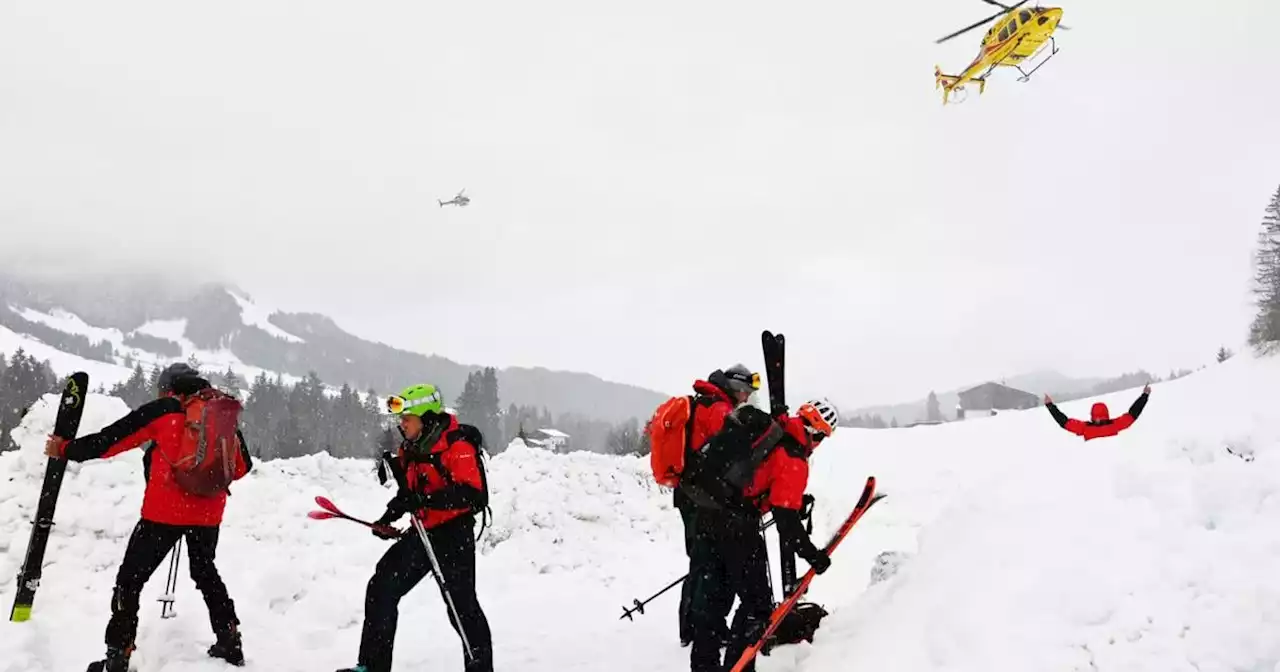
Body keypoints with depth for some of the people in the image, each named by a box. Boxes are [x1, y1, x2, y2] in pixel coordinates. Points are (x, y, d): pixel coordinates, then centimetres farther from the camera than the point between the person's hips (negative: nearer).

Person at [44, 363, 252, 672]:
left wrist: (65, 449, 11)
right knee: (206, 573, 25)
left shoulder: (164, 410, -3)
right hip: (209, 513, 5)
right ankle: (229, 642, 25)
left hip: (166, 511, -5)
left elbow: (111, 439, -2)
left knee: (130, 580, 6)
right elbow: (242, 466, 15)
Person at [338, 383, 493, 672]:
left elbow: (471, 493, -27)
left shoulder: (458, 445, -17)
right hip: (422, 532, 8)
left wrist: (425, 500, -33)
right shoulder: (412, 448, 9)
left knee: (461, 604, -2)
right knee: (382, 588, 4)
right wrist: (389, 517, 9)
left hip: (454, 533, -8)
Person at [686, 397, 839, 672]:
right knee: (757, 603, 5)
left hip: (706, 516, 8)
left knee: (711, 597, 18)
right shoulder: (794, 461, -13)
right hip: (737, 526, -8)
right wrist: (812, 555, -7)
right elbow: (786, 518, -17)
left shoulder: (760, 427, 9)